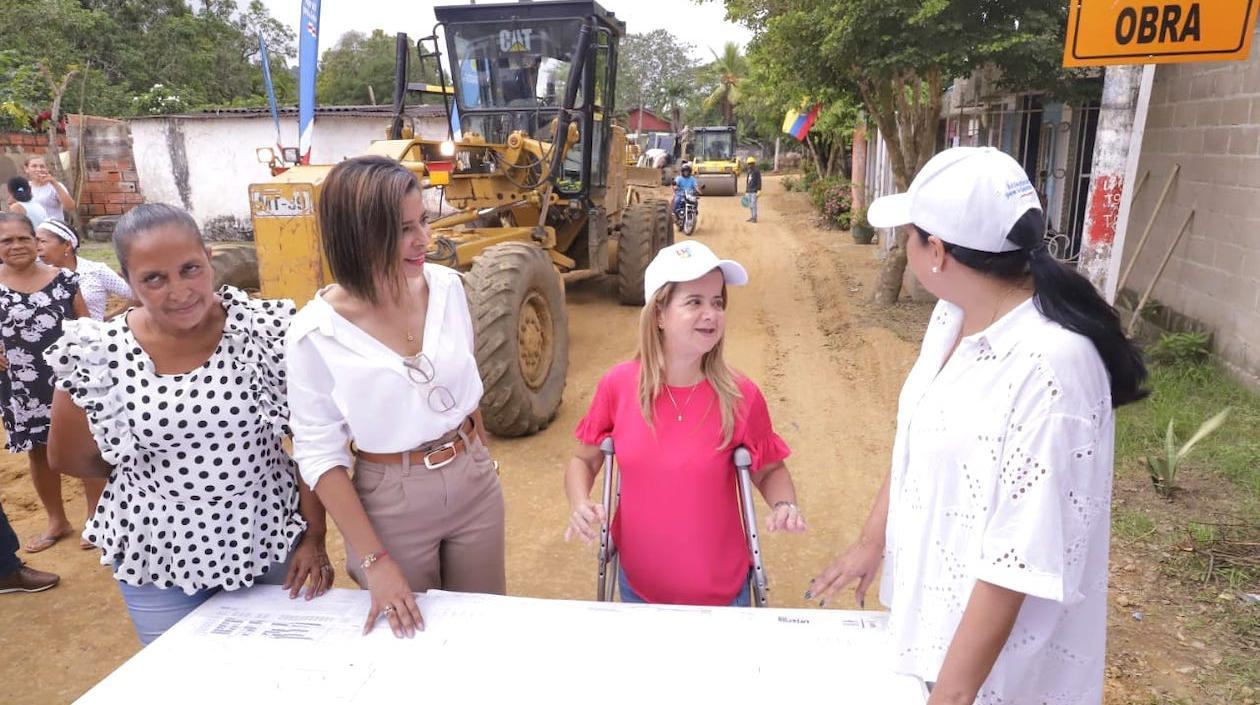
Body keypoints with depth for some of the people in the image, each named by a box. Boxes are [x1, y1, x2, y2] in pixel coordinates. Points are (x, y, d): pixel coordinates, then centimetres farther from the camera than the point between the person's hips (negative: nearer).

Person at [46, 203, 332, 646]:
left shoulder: (268, 329, -14)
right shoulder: (97, 356, -13)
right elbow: (69, 459, 4)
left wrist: (314, 537, -9)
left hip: (272, 540, 0)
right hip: (159, 556, 0)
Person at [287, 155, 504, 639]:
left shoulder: (447, 286, -8)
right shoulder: (316, 333, -19)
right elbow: (320, 455, -13)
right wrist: (374, 561, -15)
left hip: (475, 484, 4)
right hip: (391, 502, -3)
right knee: (409, 638, 17)